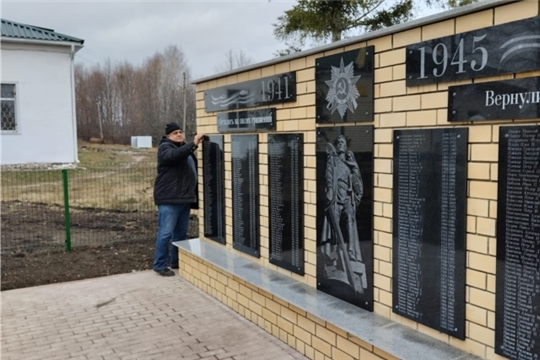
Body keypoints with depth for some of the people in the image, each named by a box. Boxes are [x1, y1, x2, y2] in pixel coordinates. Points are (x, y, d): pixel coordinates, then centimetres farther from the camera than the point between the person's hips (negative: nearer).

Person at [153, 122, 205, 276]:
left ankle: (176, 262, 25)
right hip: (169, 199, -8)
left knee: (181, 233, 14)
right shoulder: (165, 147, -5)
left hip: (184, 198, 8)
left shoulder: (184, 148, 21)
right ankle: (160, 265, 4)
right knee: (166, 233, -5)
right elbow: (174, 155, -30)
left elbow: (192, 169, 28)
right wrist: (193, 144, -37)